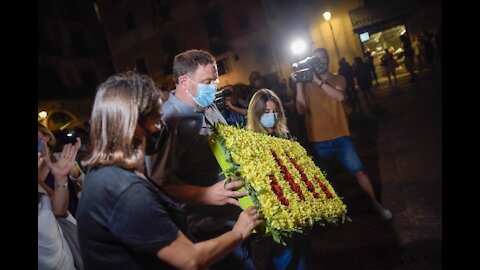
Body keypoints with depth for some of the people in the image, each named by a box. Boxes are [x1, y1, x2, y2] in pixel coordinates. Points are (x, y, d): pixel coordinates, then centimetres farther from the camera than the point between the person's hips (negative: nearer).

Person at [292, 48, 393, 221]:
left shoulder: (338, 79, 1)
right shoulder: (306, 84, 0)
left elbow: (340, 96, -21)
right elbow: (301, 110, -13)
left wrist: (318, 80, -23)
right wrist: (299, 84, -18)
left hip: (340, 136, 0)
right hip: (319, 141, 1)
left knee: (358, 171, 1)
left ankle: (375, 203, 21)